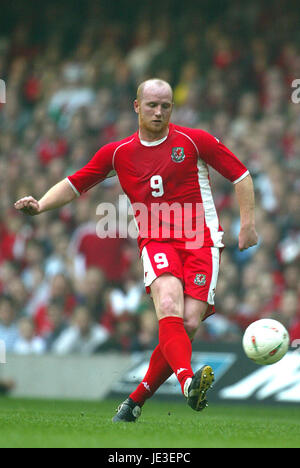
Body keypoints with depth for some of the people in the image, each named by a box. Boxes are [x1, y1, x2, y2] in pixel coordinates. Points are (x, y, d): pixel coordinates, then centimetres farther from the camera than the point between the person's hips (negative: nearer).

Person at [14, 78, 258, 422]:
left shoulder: (194, 141, 6)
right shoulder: (117, 152, 12)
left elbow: (240, 175, 11)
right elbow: (74, 184, 19)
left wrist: (247, 224, 2)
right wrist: (40, 205, 2)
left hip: (201, 242, 0)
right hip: (156, 242, 1)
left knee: (189, 324, -15)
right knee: (169, 306, -31)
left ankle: (137, 400, 1)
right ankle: (188, 381, -53)